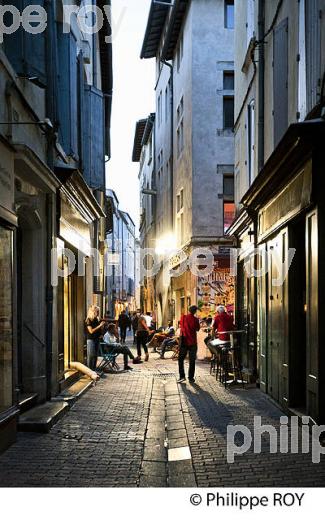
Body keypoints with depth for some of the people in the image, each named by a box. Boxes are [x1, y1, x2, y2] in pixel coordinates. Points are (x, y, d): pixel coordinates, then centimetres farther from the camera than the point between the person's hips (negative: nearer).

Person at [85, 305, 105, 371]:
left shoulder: (97, 320, 10)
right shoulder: (89, 320, -10)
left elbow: (100, 331, 16)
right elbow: (91, 331, -18)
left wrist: (102, 325, -2)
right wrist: (99, 325, -17)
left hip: (97, 339, 7)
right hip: (91, 339, -7)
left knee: (95, 356, 9)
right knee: (91, 356, -6)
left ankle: (94, 370, 16)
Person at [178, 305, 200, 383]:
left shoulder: (183, 317, -2)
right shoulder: (195, 319, -9)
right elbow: (198, 329, 2)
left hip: (184, 341, 1)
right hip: (193, 342, -1)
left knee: (181, 359, 10)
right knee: (192, 361, 7)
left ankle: (182, 376, 0)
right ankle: (191, 378, 7)